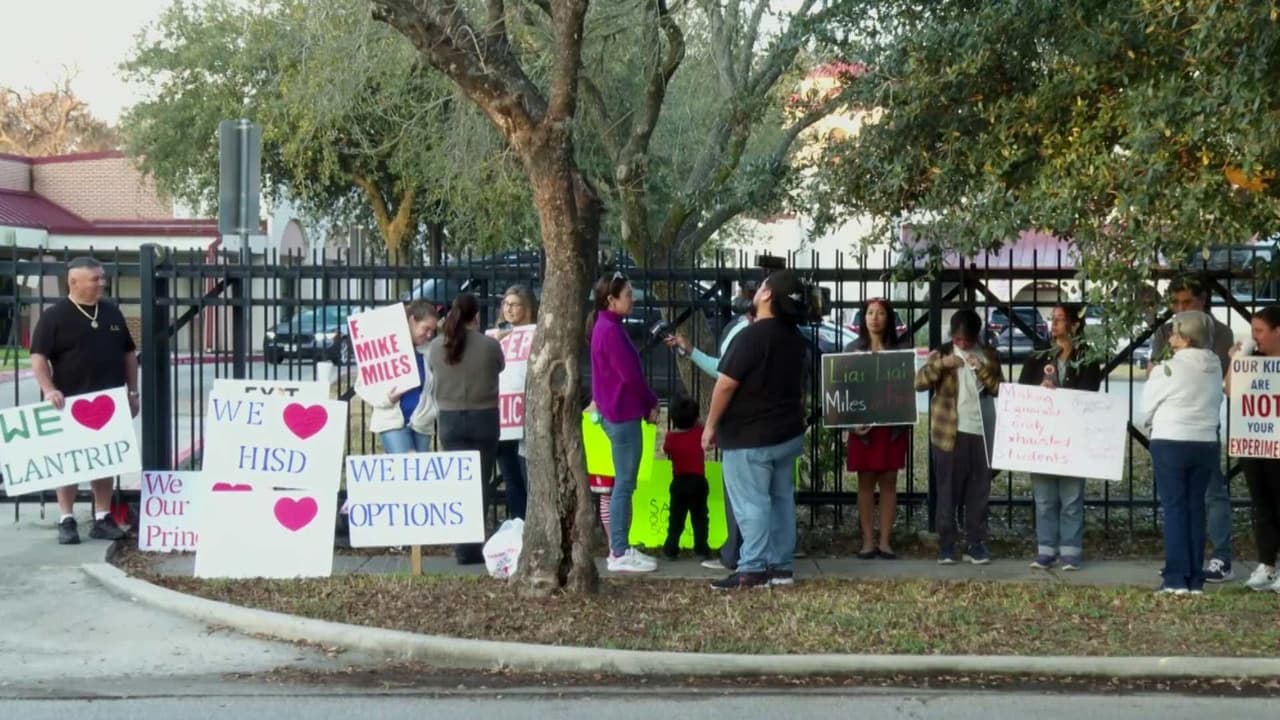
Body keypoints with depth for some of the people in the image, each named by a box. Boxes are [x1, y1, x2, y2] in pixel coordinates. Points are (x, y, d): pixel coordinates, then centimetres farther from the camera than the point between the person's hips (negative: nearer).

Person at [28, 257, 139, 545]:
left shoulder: (112, 313, 9)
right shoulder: (54, 316, -6)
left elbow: (129, 353, 16)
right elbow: (38, 356, -11)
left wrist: (132, 392, 12)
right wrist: (48, 389, -24)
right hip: (71, 403, -5)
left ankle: (103, 518, 16)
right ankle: (66, 521, 6)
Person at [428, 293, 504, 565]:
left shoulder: (436, 346, -6)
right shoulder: (490, 345, -12)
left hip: (450, 420, 2)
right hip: (483, 418, -2)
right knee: (479, 483, 5)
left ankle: (462, 547, 9)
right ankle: (472, 546, 5)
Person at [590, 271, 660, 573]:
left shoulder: (606, 327, 14)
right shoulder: (611, 330, -17)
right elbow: (630, 374, -19)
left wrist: (644, 404, 9)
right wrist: (651, 403, -5)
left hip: (617, 414, 10)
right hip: (623, 415, -10)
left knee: (623, 484, 13)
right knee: (624, 485, -6)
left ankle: (621, 549, 17)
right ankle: (619, 554, -3)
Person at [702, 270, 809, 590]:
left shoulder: (752, 335, -18)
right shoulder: (797, 339, 9)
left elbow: (726, 384, -18)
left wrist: (711, 425, -9)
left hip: (751, 436, -8)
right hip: (788, 433, 8)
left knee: (751, 503, -5)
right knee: (782, 499, 11)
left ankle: (752, 569, -5)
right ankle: (781, 565, 15)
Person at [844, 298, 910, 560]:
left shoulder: (898, 351, 5)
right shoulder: (853, 350, 4)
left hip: (892, 425, 0)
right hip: (862, 424, 0)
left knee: (888, 482, 3)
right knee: (866, 482, 4)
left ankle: (885, 541, 8)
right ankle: (868, 541, 8)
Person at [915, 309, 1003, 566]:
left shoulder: (988, 355, 8)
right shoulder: (941, 353, 3)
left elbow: (1001, 389, -1)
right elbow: (919, 382, -9)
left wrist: (982, 369, -15)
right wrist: (941, 364, -23)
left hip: (982, 433, 2)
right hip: (950, 433, -2)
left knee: (979, 491, 4)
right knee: (948, 490, 0)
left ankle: (976, 544, 10)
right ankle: (946, 545, 5)